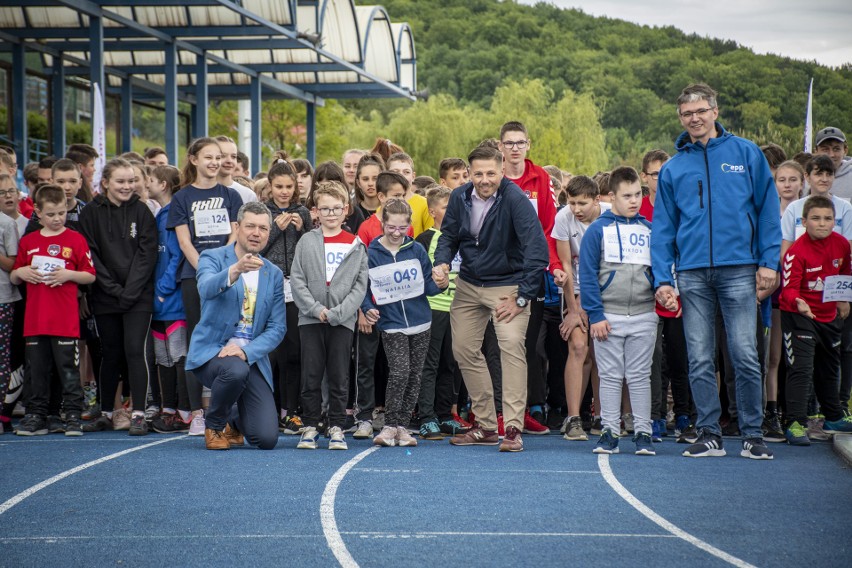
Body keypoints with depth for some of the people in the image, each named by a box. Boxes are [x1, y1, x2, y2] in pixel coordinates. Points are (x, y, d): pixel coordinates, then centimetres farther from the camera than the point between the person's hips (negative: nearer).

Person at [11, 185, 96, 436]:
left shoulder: (75, 239, 2)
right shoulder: (27, 242, 12)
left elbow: (91, 276, 2)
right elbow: (13, 278, 18)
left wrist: (68, 274, -14)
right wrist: (20, 272, -3)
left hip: (66, 321, -3)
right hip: (34, 320, 4)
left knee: (68, 368, -3)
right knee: (37, 370, 8)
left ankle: (73, 416, 2)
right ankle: (36, 416, 14)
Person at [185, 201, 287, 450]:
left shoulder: (274, 274, 9)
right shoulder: (212, 258, -3)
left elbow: (277, 328, 3)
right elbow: (207, 288, -26)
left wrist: (245, 350, -15)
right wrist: (235, 270, -47)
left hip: (252, 357, 3)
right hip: (212, 351, -3)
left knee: (267, 439, -11)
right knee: (236, 371, -40)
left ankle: (234, 420, 27)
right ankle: (214, 425, -7)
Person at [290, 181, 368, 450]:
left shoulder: (355, 245, 5)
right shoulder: (307, 242, 5)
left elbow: (360, 285, 1)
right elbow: (297, 279, 1)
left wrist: (337, 313, -10)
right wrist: (316, 308, -10)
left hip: (342, 320, 0)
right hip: (310, 319, 0)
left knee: (339, 376, 2)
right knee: (311, 375, 2)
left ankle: (336, 427, 10)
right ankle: (310, 426, 11)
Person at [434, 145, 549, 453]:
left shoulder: (515, 199, -22)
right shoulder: (459, 197, -5)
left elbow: (537, 249, -24)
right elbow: (449, 236, 10)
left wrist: (523, 297, -23)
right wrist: (442, 262, -12)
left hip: (507, 285, -6)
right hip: (468, 285, 6)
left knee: (511, 344, -22)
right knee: (464, 349, 7)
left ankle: (513, 429, -20)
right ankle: (485, 426, 19)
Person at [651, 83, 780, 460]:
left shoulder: (746, 153, 5)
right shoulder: (672, 168, 11)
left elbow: (767, 208, 4)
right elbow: (663, 228, 11)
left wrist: (769, 260, -3)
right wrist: (662, 278, 2)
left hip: (738, 269, -2)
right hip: (692, 273, 2)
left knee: (745, 355, -4)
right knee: (700, 359, 4)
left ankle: (753, 434, 5)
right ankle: (709, 435, 11)